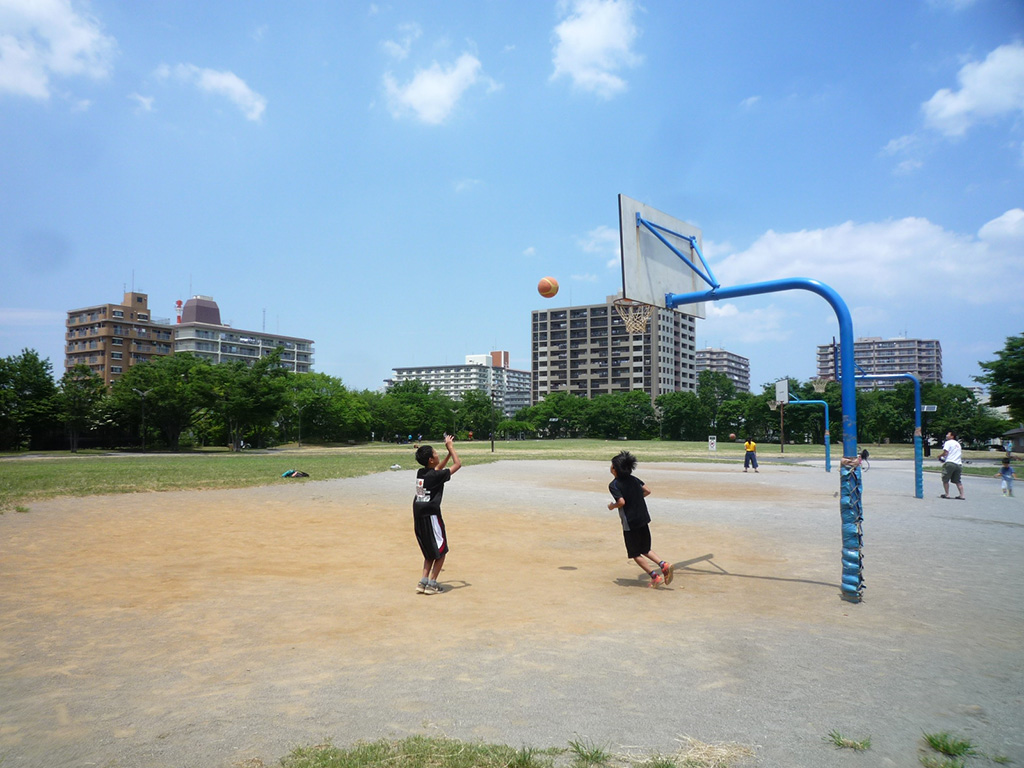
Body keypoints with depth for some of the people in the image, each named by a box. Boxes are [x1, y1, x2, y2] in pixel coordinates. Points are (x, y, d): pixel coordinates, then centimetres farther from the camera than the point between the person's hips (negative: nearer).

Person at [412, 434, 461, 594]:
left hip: (418, 517, 8)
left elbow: (438, 468, 27)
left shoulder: (420, 473, 6)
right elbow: (457, 464, -6)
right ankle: (431, 583, 6)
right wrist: (450, 447, 3)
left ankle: (423, 582, 13)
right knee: (441, 552, 6)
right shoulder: (435, 476, -16)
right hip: (431, 516, -8)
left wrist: (449, 452, 24)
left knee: (430, 553, 19)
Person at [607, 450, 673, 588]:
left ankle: (655, 576, 3)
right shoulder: (633, 479, 6)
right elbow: (647, 491, 6)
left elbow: (621, 502, -23)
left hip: (630, 523, -7)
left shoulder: (614, 485, -14)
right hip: (643, 519, 7)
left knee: (635, 554, 8)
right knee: (645, 550, 21)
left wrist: (612, 506, -4)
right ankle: (664, 565, 3)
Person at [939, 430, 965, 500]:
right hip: (958, 464, 7)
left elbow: (945, 453, -13)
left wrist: (940, 456, 4)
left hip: (950, 463, -7)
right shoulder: (958, 444, 21)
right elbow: (961, 454, 26)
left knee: (945, 479, 3)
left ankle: (947, 494, 2)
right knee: (957, 481, 12)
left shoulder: (948, 442, -3)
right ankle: (962, 495, 5)